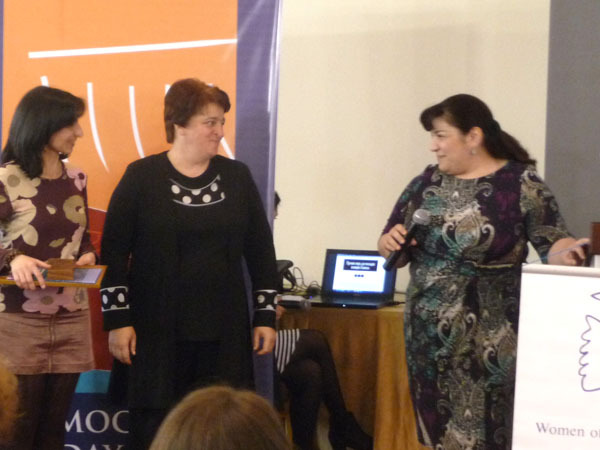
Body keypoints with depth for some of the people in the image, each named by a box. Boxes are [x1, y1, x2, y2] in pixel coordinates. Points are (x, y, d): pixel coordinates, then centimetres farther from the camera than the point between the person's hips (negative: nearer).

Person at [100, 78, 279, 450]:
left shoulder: (237, 177, 8)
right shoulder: (142, 177, -2)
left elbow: (261, 251, 12)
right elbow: (114, 252, -3)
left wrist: (266, 316, 8)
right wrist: (117, 321, -8)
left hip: (223, 334, 3)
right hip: (155, 334, -3)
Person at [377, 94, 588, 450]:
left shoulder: (521, 183, -5)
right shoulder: (426, 184, 8)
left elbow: (554, 242, -7)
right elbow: (396, 251, 15)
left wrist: (567, 253, -28)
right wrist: (389, 244, -7)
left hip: (491, 337, -4)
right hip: (431, 333, 4)